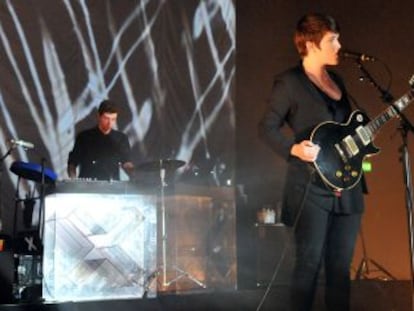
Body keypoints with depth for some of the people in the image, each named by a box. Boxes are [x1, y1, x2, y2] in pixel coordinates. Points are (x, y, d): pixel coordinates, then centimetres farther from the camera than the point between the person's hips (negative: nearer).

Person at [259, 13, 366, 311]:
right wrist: (294, 149, -22)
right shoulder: (290, 81, -7)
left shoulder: (336, 79, 15)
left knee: (341, 264, 11)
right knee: (309, 263, -1)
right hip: (312, 187, -7)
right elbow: (268, 127, -8)